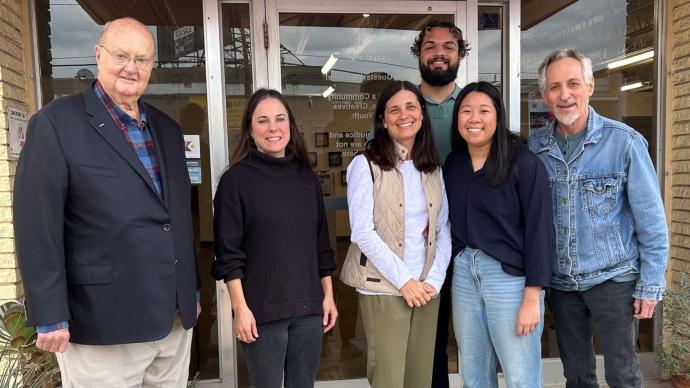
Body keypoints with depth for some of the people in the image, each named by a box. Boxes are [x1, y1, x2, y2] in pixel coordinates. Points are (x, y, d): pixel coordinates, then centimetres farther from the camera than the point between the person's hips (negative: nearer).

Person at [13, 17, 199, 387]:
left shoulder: (168, 128, 11)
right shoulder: (55, 122, -8)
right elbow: (37, 226, -11)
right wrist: (50, 318, -12)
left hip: (176, 316, 6)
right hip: (102, 322, -5)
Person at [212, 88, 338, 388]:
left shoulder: (307, 177, 8)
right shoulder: (236, 179, -6)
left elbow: (321, 243, 11)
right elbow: (229, 252, -8)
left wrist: (328, 295, 9)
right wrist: (240, 308, -12)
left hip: (308, 307, 4)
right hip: (262, 309, -4)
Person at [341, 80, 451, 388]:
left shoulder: (433, 169, 10)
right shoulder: (365, 165, -6)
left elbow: (443, 230, 9)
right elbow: (362, 232, -12)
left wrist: (435, 280, -4)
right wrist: (404, 280, -13)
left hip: (426, 289, 5)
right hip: (383, 288, -4)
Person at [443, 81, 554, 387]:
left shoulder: (523, 162, -11)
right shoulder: (452, 164, 6)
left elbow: (539, 229, -12)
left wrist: (532, 298, -15)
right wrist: (459, 264, 1)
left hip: (510, 276, -5)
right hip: (463, 274, 5)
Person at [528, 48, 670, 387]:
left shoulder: (624, 142, -11)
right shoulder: (534, 147, -3)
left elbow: (651, 221, -7)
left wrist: (650, 286, -7)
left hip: (613, 278, -3)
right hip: (560, 282, 3)